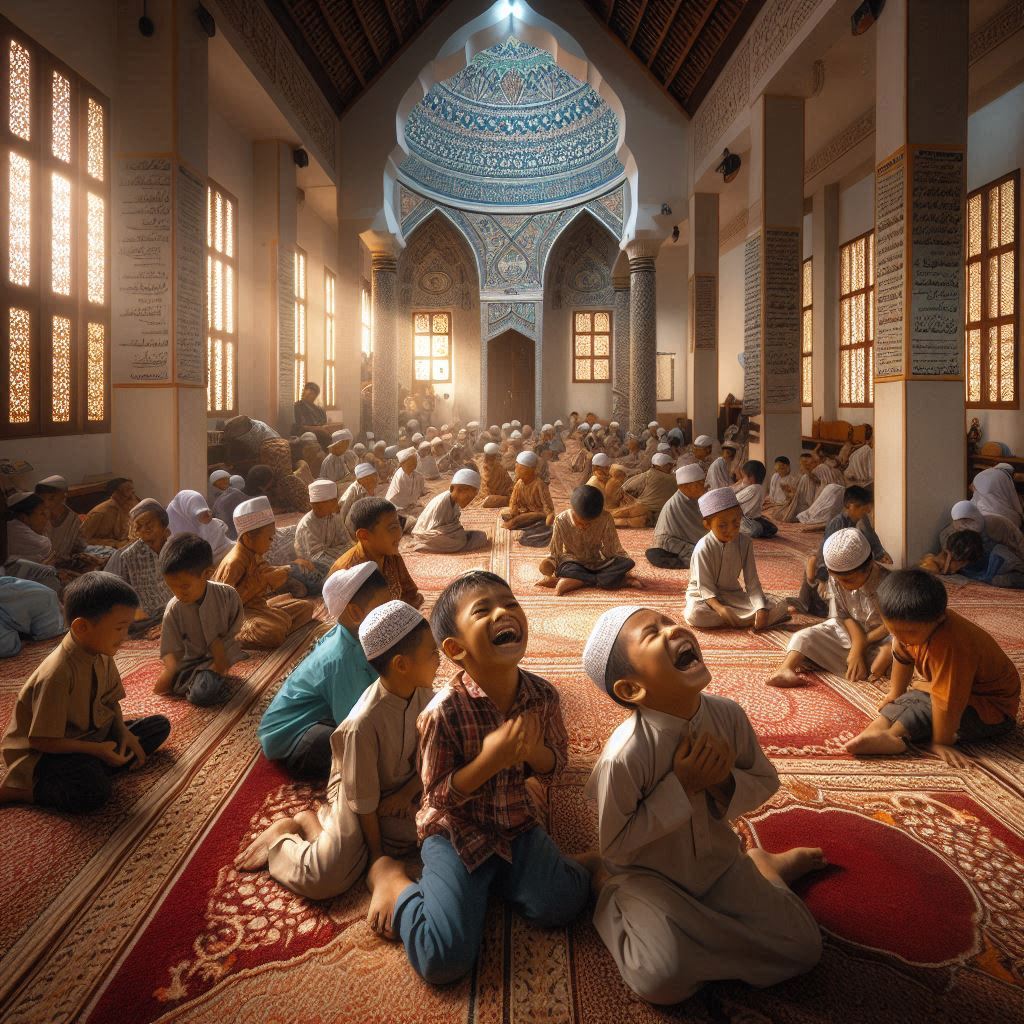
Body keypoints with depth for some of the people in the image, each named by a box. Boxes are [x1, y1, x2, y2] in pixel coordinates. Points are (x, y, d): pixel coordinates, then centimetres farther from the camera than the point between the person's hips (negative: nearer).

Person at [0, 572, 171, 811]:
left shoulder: (102, 654, -4)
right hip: (44, 753, -8)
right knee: (95, 792, -35)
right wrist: (96, 750, -21)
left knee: (160, 725, 2)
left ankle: (93, 769, -11)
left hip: (92, 734, 9)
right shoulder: (58, 674, -29)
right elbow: (42, 740, -24)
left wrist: (124, 733, -8)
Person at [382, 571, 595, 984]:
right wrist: (488, 761, -33)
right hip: (457, 830, -4)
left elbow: (555, 765, 3)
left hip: (517, 822, 5)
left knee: (559, 905, -13)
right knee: (445, 960, -15)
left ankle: (497, 874, 16)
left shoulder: (542, 695, -12)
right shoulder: (443, 712, -26)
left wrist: (533, 751, -22)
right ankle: (397, 885, 13)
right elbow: (439, 796, -16)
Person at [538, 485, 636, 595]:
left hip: (599, 563, 1)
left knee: (628, 563, -25)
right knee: (565, 570, -38)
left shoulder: (605, 519, -16)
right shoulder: (561, 520, -16)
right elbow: (555, 552, -9)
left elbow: (612, 550, -7)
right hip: (574, 563, -1)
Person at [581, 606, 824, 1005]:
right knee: (664, 979, -24)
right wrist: (680, 786, -29)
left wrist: (725, 781, -23)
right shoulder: (625, 754, -34)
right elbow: (614, 847, -21)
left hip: (718, 862, 4)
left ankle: (762, 865, 27)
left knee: (803, 948, -2)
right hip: (648, 875, -4)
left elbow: (766, 781, 0)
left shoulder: (728, 714, -18)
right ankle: (612, 897, 5)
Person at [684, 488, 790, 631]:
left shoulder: (745, 542, -7)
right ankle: (747, 619, -26)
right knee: (694, 614, -40)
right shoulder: (703, 548, -20)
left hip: (733, 594, 4)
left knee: (780, 607, -13)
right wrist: (720, 609, -37)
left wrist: (761, 608, -23)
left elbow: (752, 582, -7)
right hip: (704, 596, -4)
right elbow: (705, 587, -19)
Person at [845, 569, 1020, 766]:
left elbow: (947, 701, -38)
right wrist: (895, 694, 16)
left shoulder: (950, 646, -42)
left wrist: (940, 743, -30)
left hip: (992, 710, -7)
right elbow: (902, 658, 5)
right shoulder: (910, 626, -14)